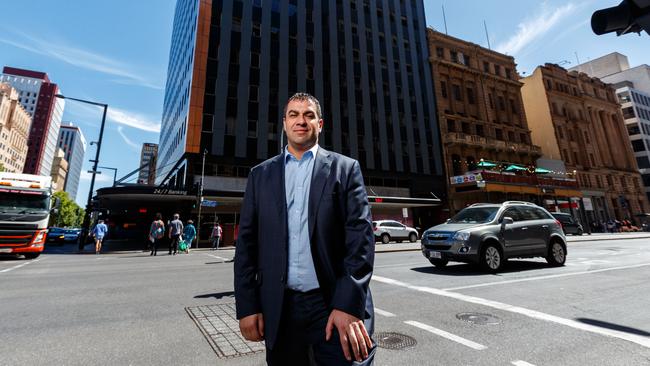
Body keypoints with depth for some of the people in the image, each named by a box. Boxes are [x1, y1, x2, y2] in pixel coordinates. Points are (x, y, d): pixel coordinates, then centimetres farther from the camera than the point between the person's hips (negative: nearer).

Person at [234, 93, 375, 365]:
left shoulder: (345, 168, 1)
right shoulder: (261, 175, 8)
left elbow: (361, 235, -7)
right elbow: (246, 242, 6)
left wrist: (349, 305, -14)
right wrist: (247, 305, 0)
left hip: (335, 304, -2)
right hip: (278, 308, 3)